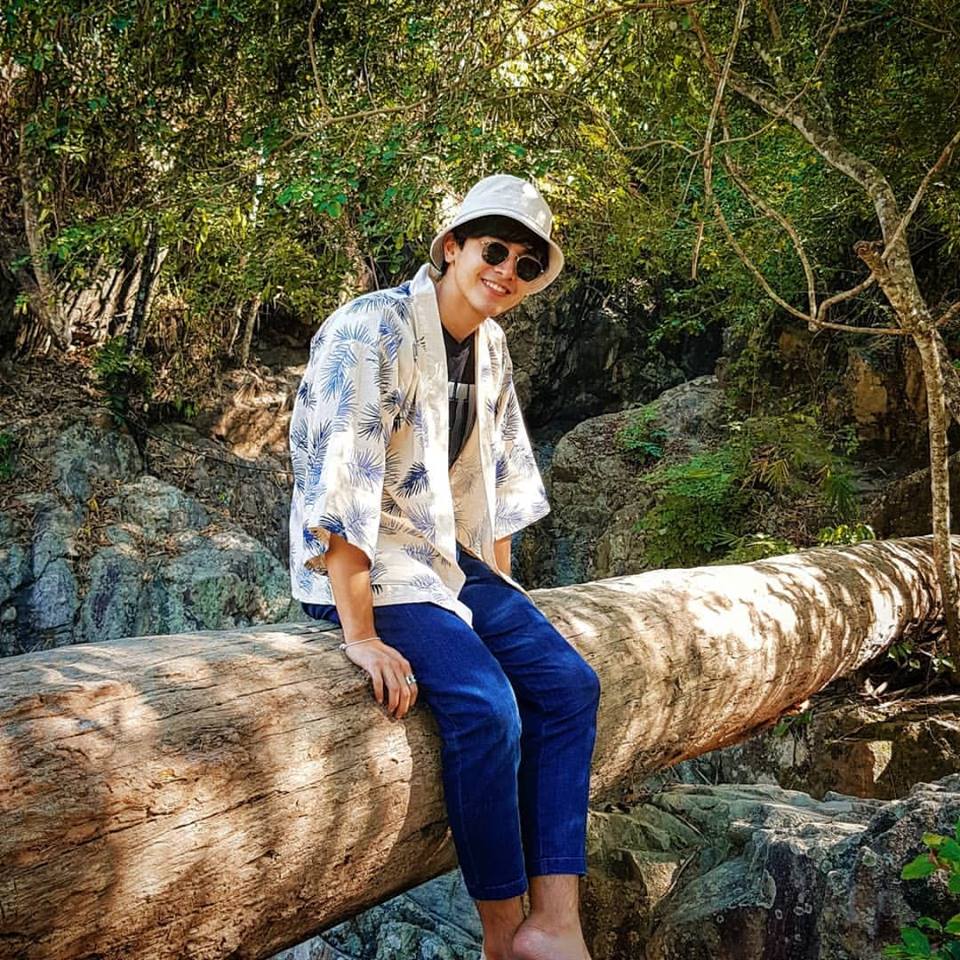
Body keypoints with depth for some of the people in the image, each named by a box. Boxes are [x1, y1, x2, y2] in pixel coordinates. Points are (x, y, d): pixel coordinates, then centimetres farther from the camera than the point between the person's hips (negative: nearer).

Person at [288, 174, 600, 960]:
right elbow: (339, 486, -24)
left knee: (568, 683, -7)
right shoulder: (374, 332, -18)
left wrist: (501, 593, 12)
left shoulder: (491, 346, 7)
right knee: (487, 708, -25)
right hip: (363, 567, -8)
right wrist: (362, 635, -27)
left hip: (452, 559, 8)